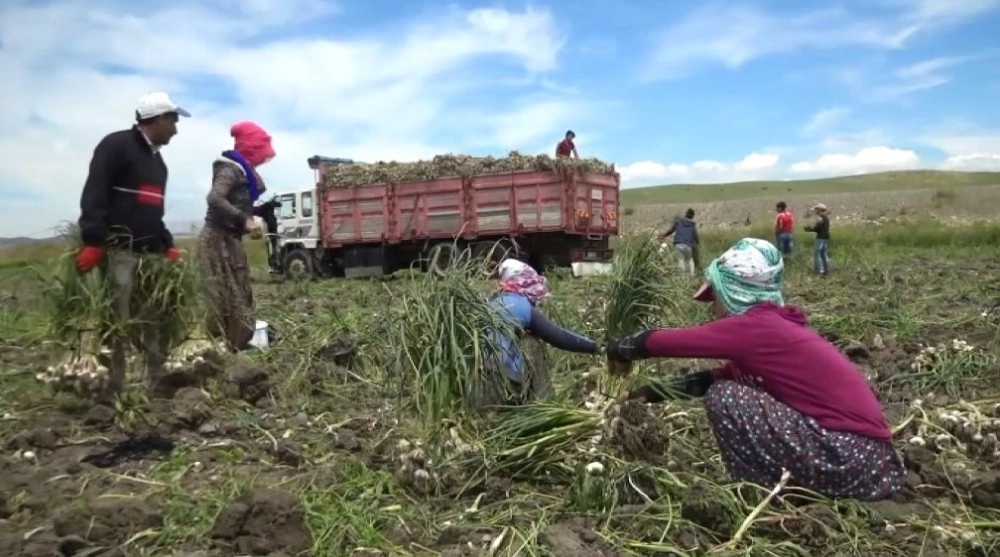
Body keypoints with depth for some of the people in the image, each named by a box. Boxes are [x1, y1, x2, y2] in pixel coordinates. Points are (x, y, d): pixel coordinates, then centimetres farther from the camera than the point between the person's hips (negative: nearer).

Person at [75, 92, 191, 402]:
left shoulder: (157, 159, 22)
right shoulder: (116, 145, -5)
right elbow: (94, 194, -14)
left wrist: (167, 246, 17)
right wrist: (92, 242, -22)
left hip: (150, 253, 8)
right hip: (118, 251, -8)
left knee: (155, 322, 7)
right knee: (117, 324, -7)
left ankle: (158, 386, 14)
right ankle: (111, 392, -1)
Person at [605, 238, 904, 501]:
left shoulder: (754, 328, -11)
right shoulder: (777, 327, 15)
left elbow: (657, 341, -5)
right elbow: (712, 378, 24)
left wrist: (620, 349, 14)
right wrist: (652, 392, 25)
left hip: (849, 460, -9)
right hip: (867, 455, 9)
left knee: (724, 397, -8)